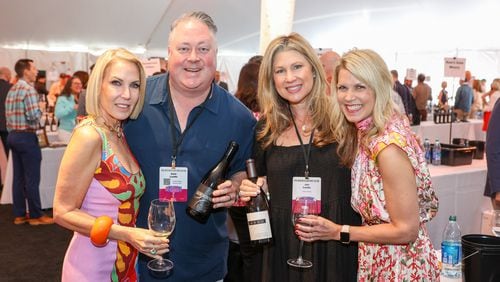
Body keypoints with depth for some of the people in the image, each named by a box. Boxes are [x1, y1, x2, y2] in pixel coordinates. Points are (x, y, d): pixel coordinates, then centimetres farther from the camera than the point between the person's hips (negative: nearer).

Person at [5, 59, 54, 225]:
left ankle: (19, 215, 17)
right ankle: (36, 215, 4)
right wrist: (40, 112, -2)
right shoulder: (28, 89, -14)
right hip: (26, 137, -9)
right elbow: (34, 115, -22)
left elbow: (8, 114, 13)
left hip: (13, 135, 9)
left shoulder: (12, 90, 13)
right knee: (32, 178, -2)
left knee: (18, 177, 11)